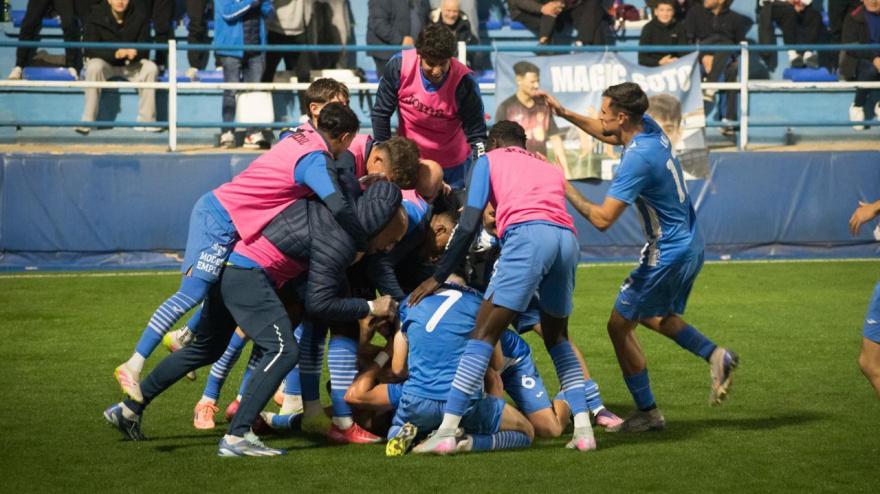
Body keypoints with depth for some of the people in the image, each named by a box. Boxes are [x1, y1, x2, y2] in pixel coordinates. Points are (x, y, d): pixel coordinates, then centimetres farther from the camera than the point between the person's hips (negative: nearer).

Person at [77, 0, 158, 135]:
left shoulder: (139, 16, -8)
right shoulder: (96, 15, -13)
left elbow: (144, 48, -5)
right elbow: (89, 49, -17)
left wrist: (134, 53, -31)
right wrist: (115, 53, -33)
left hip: (131, 64, 2)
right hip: (105, 61, -2)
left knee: (151, 68, -26)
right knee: (94, 67, -35)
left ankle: (147, 119, -19)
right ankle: (87, 121, -29)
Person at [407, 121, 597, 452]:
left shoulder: (490, 160, 23)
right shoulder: (551, 170, 37)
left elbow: (469, 225, 14)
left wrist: (438, 277, 17)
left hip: (526, 234, -5)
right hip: (568, 238, 5)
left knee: (484, 333, -5)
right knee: (556, 336, 24)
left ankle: (447, 431, -13)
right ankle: (583, 428, 15)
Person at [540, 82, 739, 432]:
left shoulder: (637, 158, -27)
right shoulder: (650, 128, 0)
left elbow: (602, 219, -28)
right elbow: (607, 135, 23)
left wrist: (567, 191, -17)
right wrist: (564, 114, 17)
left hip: (668, 255, -10)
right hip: (690, 243, 10)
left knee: (619, 326, 3)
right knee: (653, 316, 29)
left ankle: (647, 413, 9)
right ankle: (715, 356, 14)